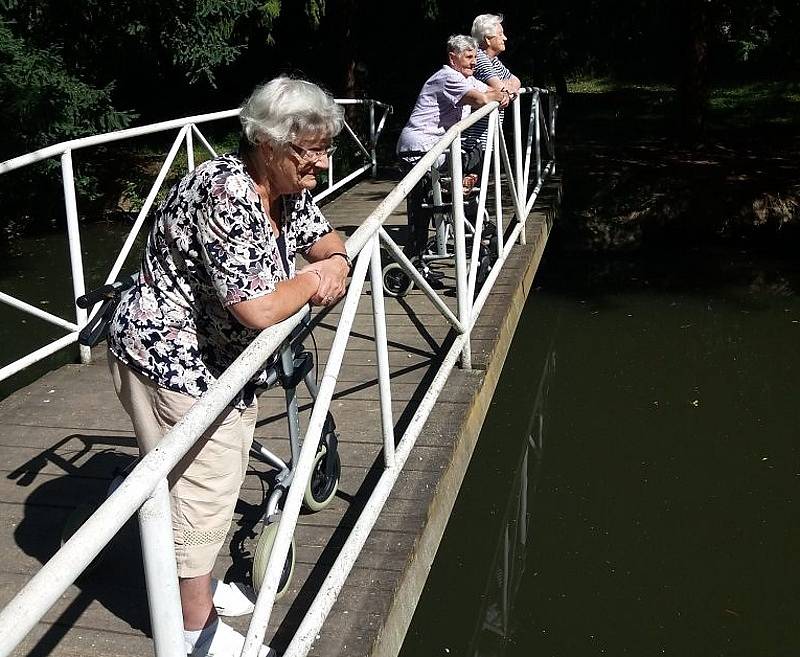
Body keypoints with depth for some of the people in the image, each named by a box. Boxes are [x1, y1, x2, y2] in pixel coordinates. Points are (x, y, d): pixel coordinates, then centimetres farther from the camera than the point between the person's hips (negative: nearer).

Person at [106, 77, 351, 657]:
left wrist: (336, 263, -12)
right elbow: (259, 309, -36)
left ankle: (199, 582, 45)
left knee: (222, 479, 23)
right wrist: (314, 278, -17)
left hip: (227, 358, 10)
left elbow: (324, 238, 13)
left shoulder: (288, 187, -3)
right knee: (198, 490, 3)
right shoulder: (226, 194, -31)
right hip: (172, 357, -9)